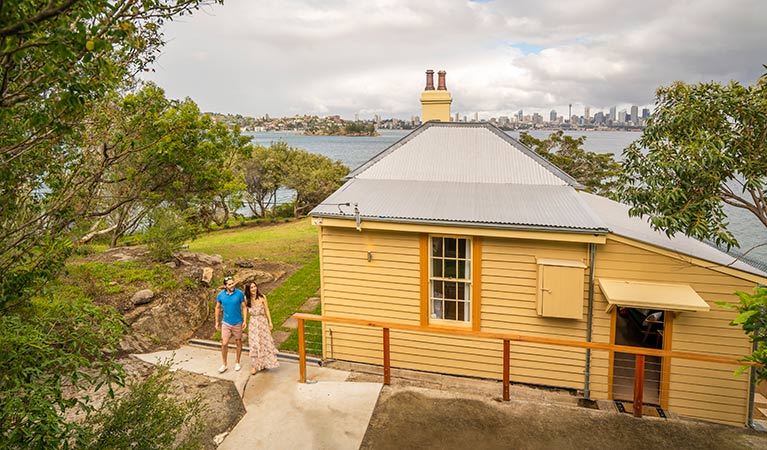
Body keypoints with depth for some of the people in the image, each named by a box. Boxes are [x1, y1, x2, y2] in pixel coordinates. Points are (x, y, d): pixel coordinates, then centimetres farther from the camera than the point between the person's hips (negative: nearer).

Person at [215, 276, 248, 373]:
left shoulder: (239, 293, -13)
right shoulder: (220, 295, -7)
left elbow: (244, 307, -6)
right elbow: (218, 308, 7)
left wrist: (245, 321, -12)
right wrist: (217, 322, 7)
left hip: (237, 323, -1)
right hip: (226, 323, 1)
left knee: (238, 343, 12)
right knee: (224, 344, -3)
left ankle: (237, 362, 30)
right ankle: (224, 365, 14)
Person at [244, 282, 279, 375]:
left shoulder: (262, 297, -4)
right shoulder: (247, 299, -3)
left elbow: (267, 310, 0)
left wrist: (270, 322, 0)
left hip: (263, 321, 0)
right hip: (253, 323, 0)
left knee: (265, 342, 6)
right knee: (254, 344, 1)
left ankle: (264, 363, 23)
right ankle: (254, 366, 10)